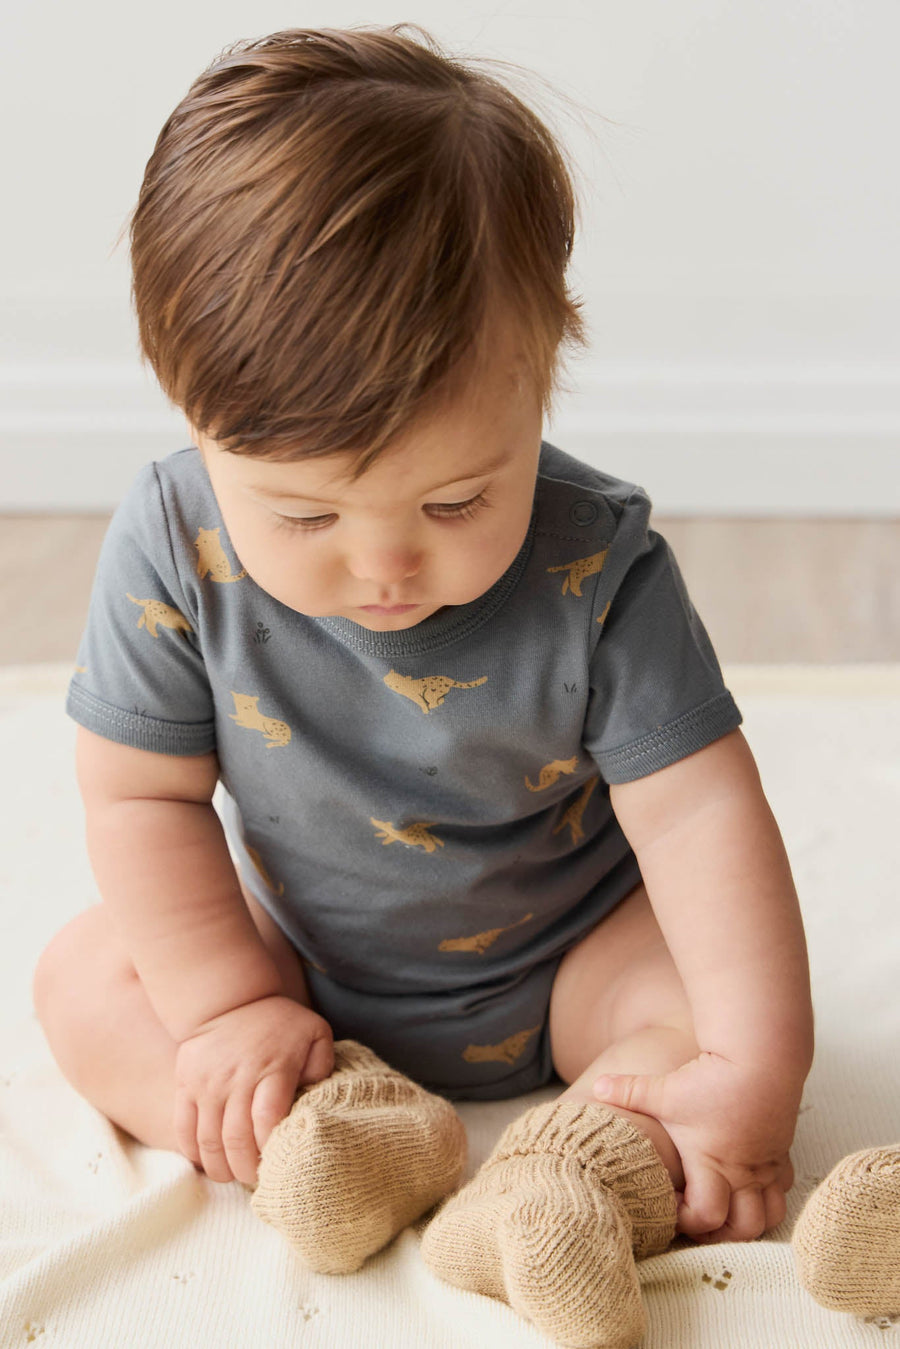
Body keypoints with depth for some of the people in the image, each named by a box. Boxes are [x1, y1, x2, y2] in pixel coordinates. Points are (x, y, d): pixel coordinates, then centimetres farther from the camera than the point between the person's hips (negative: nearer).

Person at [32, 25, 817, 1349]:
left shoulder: (596, 570, -27)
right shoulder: (171, 547, -23)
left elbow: (696, 809, -26)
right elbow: (142, 795, -13)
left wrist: (756, 1063, -33)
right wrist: (232, 1006, -18)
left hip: (566, 968, -2)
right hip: (308, 971, 3)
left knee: (703, 1002, -24)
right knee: (82, 975, -12)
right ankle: (350, 1139, -28)